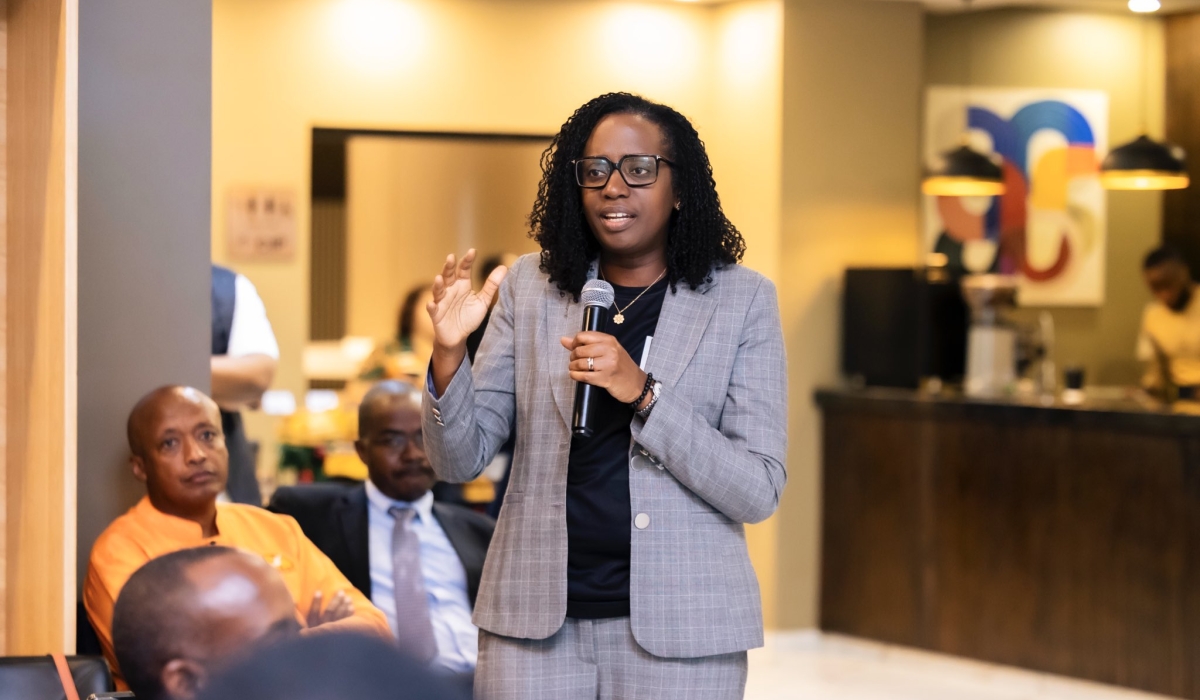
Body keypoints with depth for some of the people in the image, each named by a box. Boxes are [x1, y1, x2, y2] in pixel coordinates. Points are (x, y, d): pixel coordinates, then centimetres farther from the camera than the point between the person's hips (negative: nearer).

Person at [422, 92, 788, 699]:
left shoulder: (742, 300, -2)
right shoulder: (529, 288, 5)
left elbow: (759, 492, -8)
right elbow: (460, 460, 4)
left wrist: (643, 393, -20)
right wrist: (448, 353, -15)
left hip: (676, 628, -2)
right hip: (537, 621, 2)